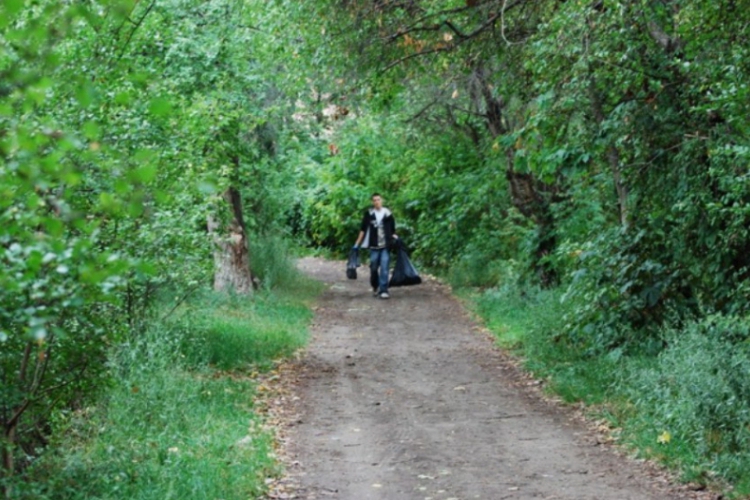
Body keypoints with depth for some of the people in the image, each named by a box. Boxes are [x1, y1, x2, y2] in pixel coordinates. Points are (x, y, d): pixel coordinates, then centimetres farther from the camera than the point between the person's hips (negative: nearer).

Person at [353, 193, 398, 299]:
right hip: (374, 246, 1)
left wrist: (395, 238, -5)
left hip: (385, 246, -1)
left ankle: (383, 290, -7)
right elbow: (363, 229, 6)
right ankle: (375, 287, 29)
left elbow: (393, 230, 10)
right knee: (374, 268, 8)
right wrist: (357, 243, 4)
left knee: (384, 268, -9)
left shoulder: (388, 214, 2)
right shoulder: (369, 214, 2)